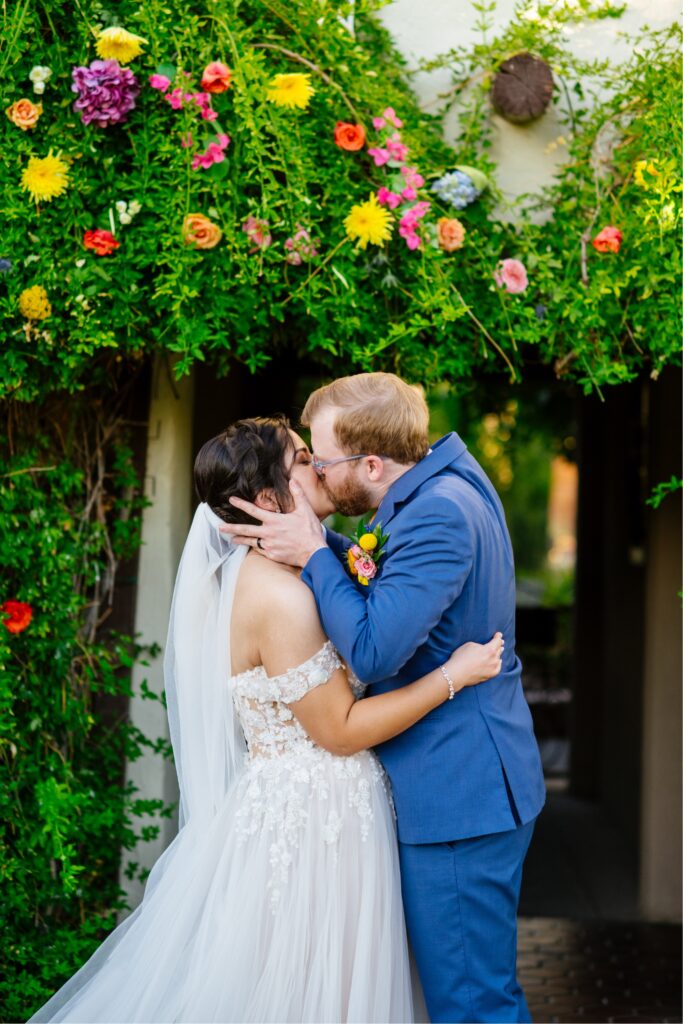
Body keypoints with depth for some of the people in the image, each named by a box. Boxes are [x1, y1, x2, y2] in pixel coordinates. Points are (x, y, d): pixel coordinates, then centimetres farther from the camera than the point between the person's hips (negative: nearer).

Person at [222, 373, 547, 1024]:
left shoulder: (438, 515, -24)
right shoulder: (441, 486, 8)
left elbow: (373, 651, -27)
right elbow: (384, 581, 16)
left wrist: (315, 554, -16)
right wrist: (307, 540, 2)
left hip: (457, 796, -11)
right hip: (465, 782, 11)